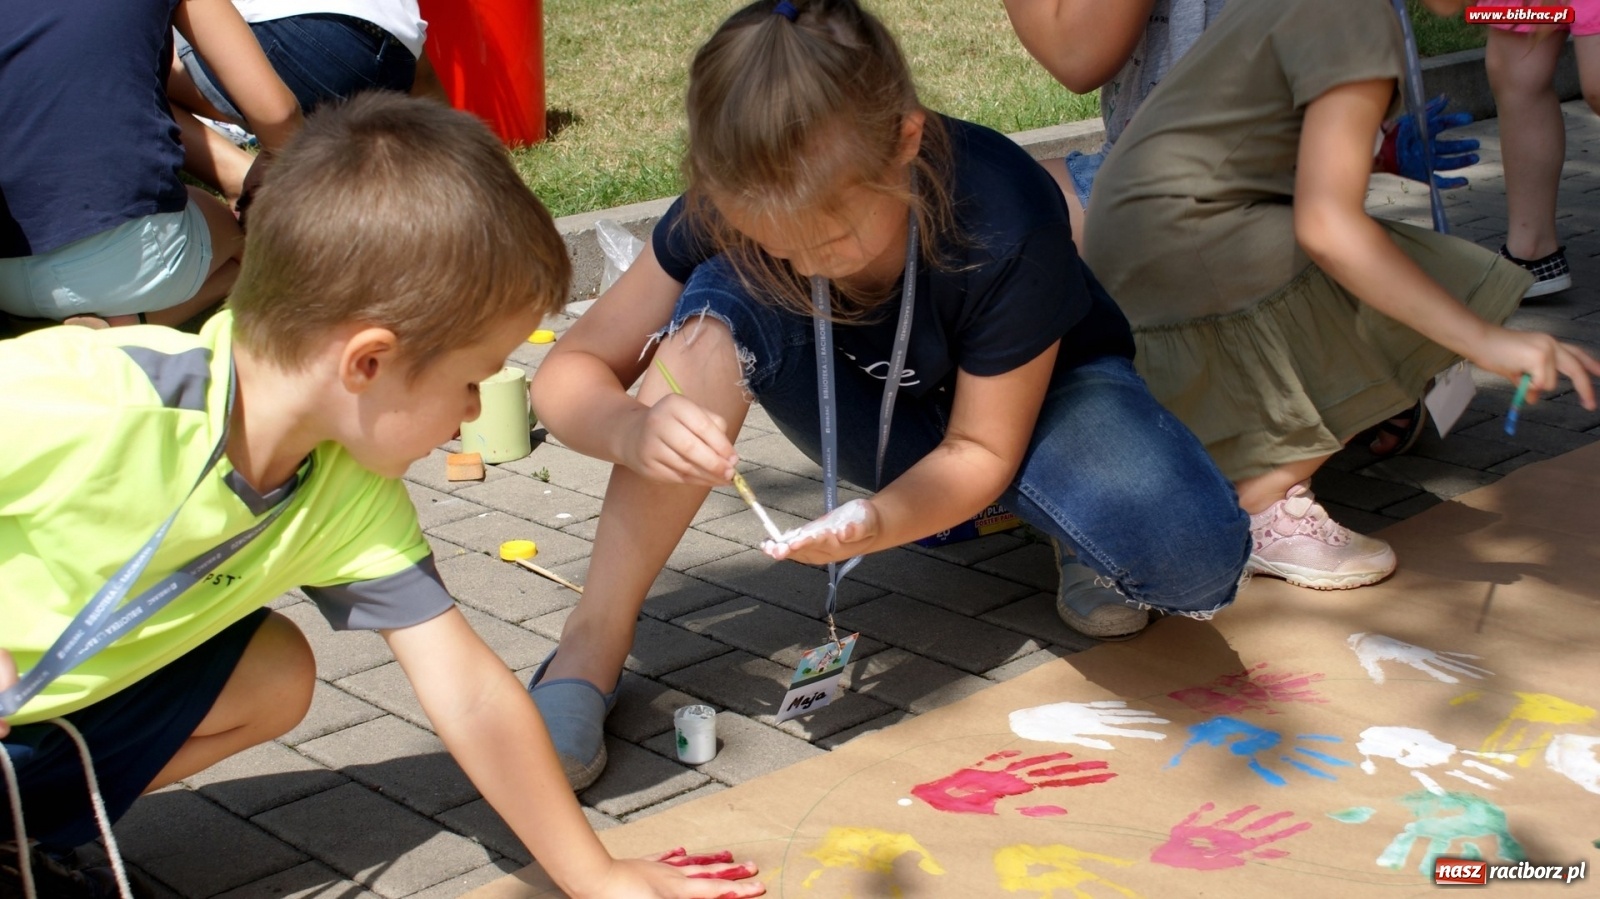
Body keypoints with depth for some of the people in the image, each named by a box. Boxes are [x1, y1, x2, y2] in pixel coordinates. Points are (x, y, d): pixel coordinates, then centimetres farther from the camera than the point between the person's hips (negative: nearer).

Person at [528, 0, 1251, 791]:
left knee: (1193, 556, -36)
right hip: (879, 417, 3)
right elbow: (566, 374, -21)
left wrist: (878, 523, -43)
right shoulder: (728, 210, -27)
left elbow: (981, 451, -23)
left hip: (1034, 394, -2)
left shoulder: (1006, 221, -36)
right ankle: (592, 640, -24)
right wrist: (632, 430, -45)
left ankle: (1088, 549, 2)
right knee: (721, 302, -31)